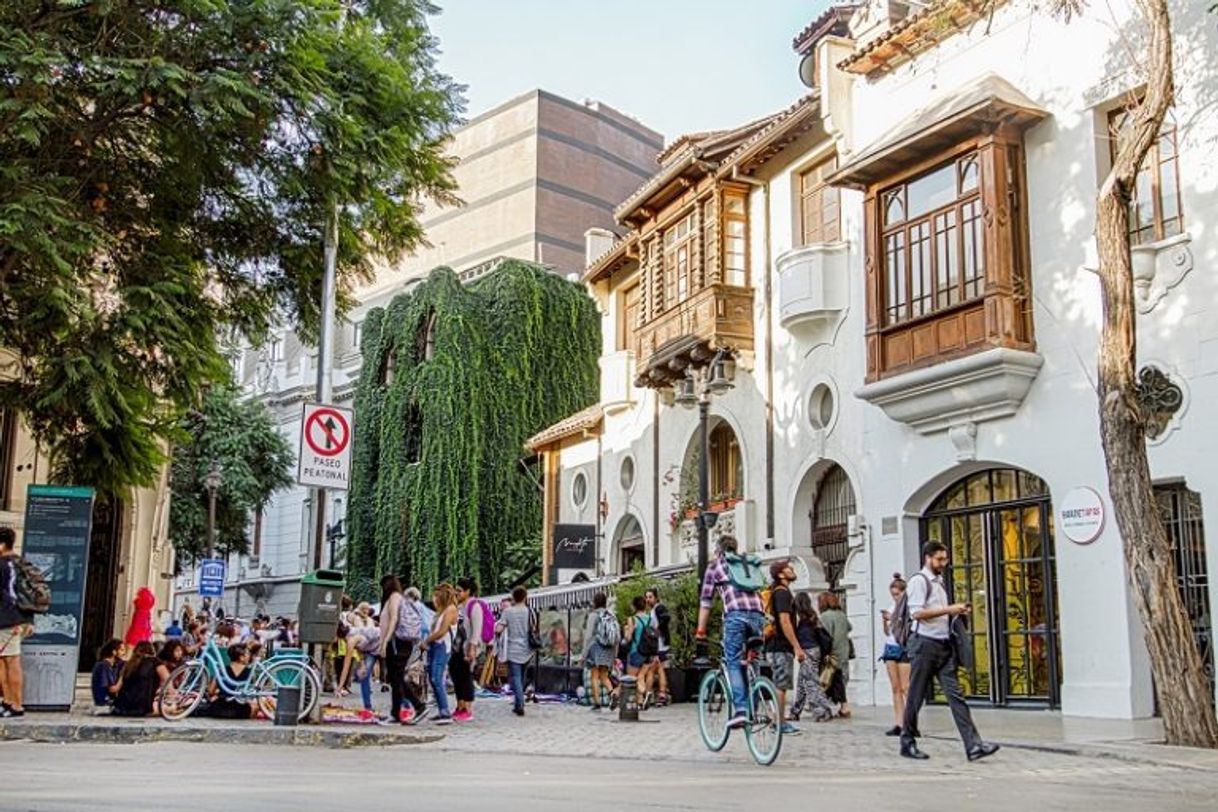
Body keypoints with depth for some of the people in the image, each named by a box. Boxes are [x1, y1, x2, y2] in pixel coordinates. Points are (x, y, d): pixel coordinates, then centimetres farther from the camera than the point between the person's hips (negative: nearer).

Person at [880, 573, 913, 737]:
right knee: (895, 688, 2)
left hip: (904, 648, -6)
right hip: (891, 648, 6)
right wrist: (885, 621, -3)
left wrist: (893, 619, -13)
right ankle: (899, 724, 0)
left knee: (905, 688, -11)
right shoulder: (892, 608, 13)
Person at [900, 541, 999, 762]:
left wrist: (956, 612, 7)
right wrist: (948, 609, -19)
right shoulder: (919, 580, -8)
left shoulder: (939, 581, 18)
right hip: (924, 644, -8)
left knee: (955, 694, -1)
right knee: (916, 696, 2)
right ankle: (907, 743, 14)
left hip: (944, 644, 8)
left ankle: (973, 746, -8)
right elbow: (917, 613, -18)